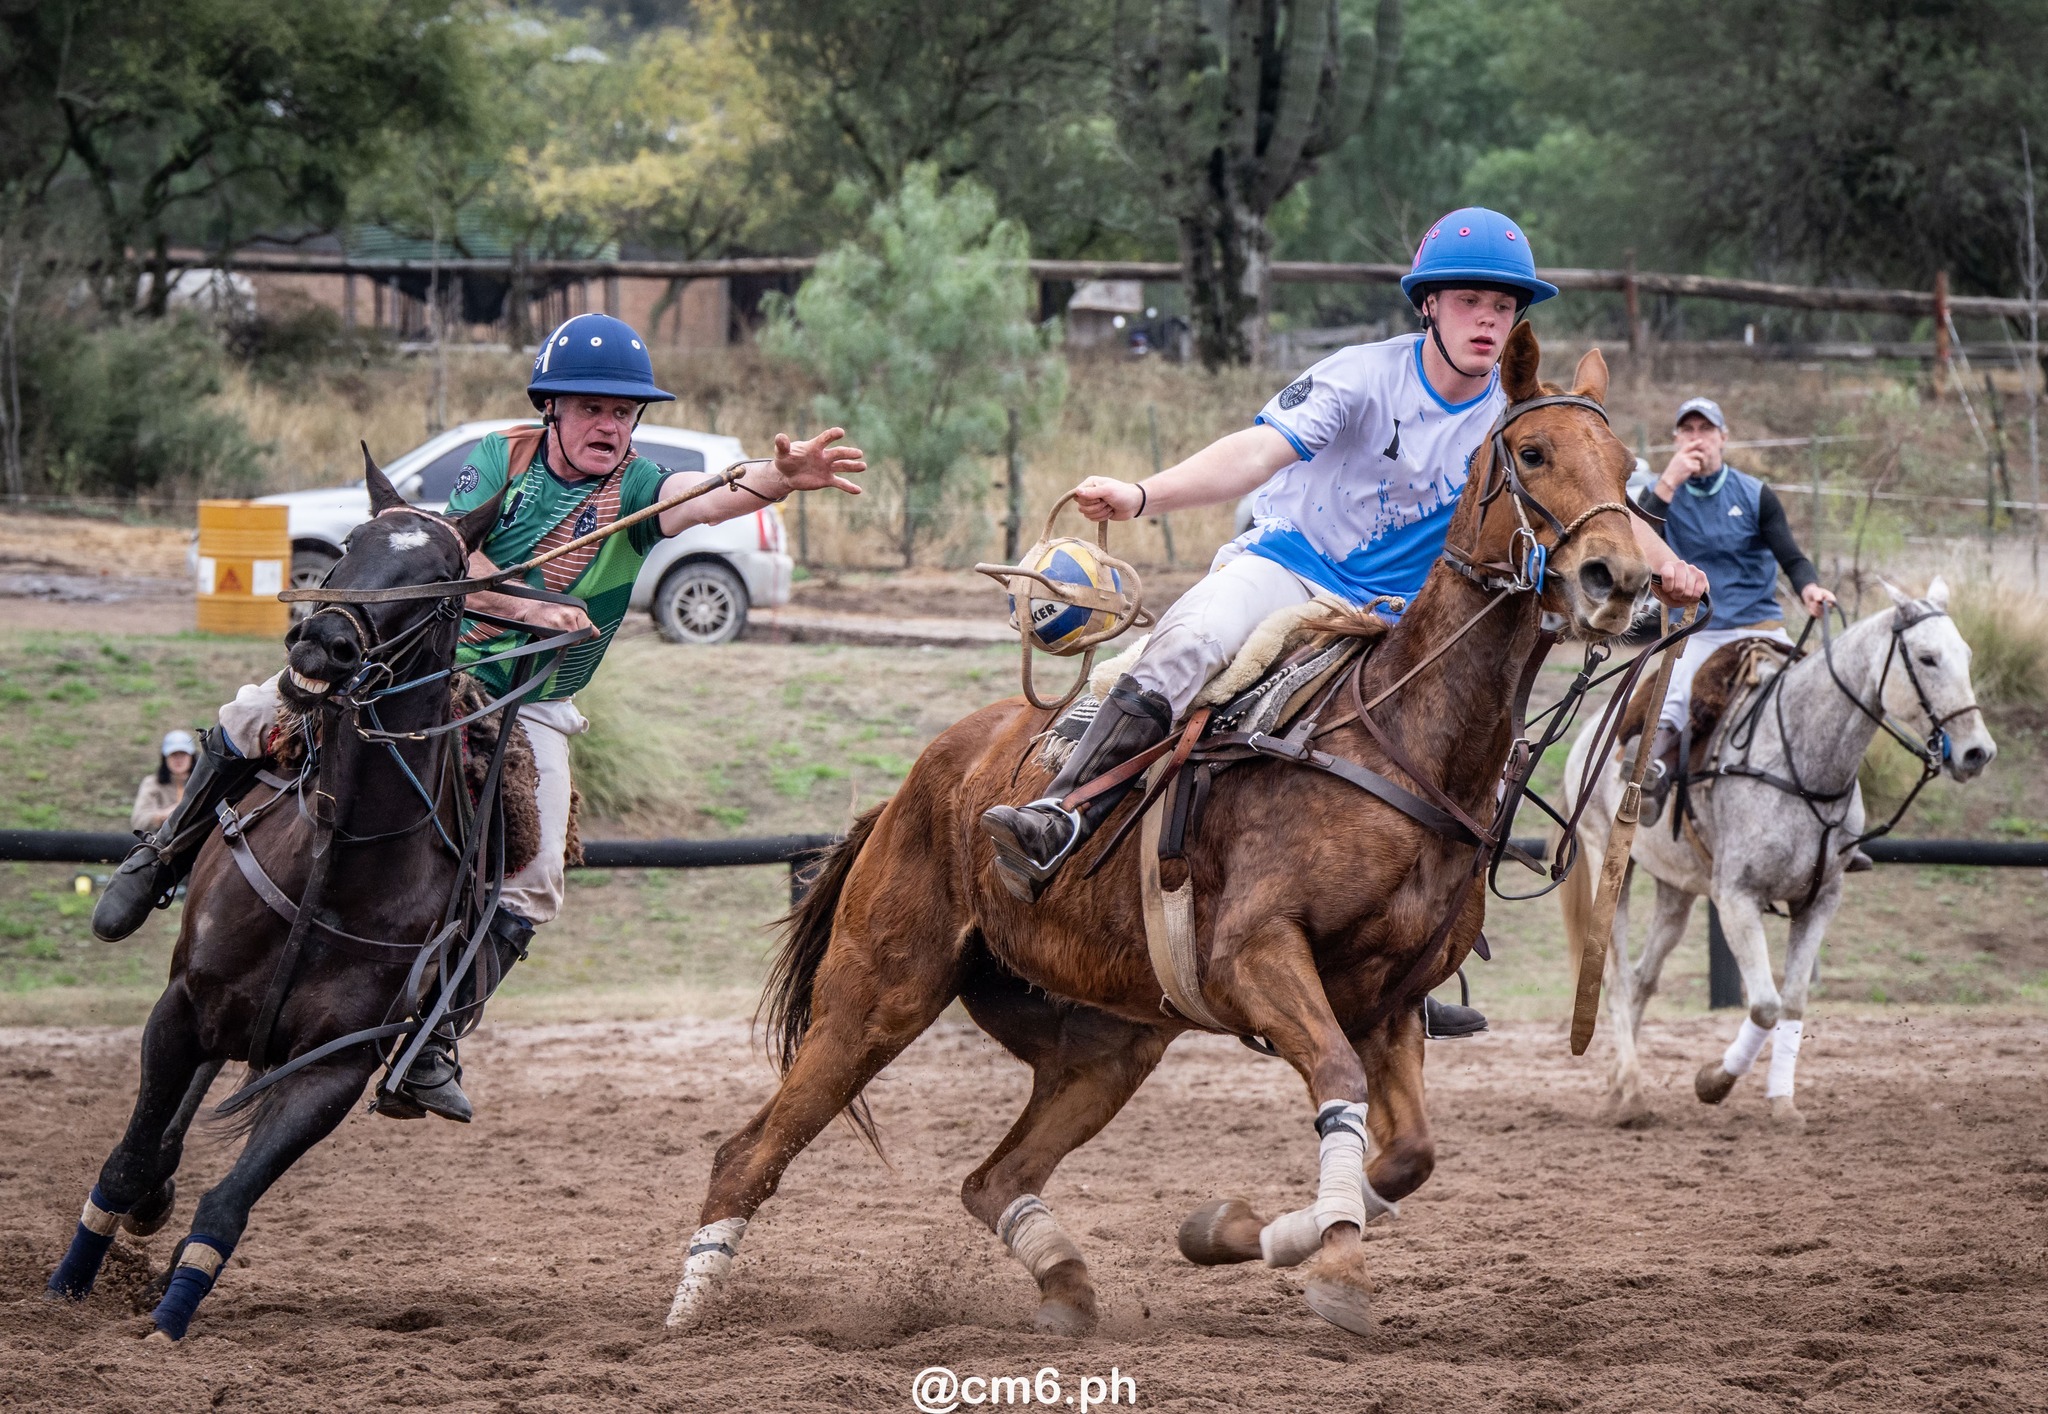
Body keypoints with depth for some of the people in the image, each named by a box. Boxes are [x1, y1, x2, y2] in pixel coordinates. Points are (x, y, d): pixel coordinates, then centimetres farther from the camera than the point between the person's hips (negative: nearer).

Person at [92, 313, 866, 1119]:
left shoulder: (633, 491, -8)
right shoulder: (502, 458, -4)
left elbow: (706, 499, -29)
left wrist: (780, 479, -50)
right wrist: (527, 610, -33)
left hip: (528, 710, 0)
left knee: (530, 890, -16)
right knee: (255, 717, -14)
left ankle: (430, 1049, -4)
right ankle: (166, 858, 12)